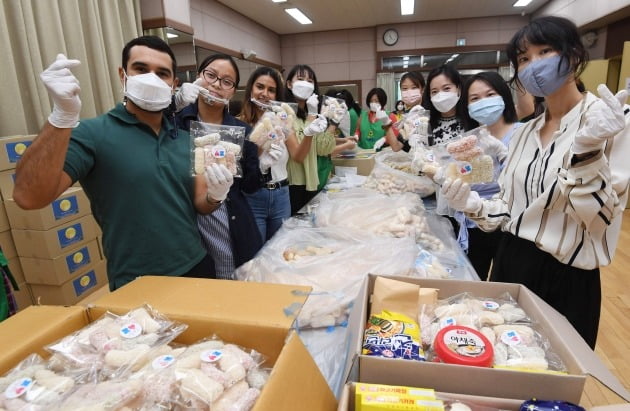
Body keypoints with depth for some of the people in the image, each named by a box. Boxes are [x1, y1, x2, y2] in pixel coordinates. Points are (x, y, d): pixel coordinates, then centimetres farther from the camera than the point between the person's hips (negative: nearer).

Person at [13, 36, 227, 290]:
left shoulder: (185, 139, 5)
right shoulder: (94, 133, -11)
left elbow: (199, 204, 8)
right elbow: (28, 197, -22)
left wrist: (215, 195, -15)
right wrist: (63, 115, -33)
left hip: (197, 269, 6)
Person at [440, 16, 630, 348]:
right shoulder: (525, 132, 6)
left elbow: (598, 216, -18)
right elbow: (510, 205, 8)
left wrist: (588, 149, -31)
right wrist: (472, 204, -10)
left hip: (566, 278, -5)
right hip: (511, 263, 5)